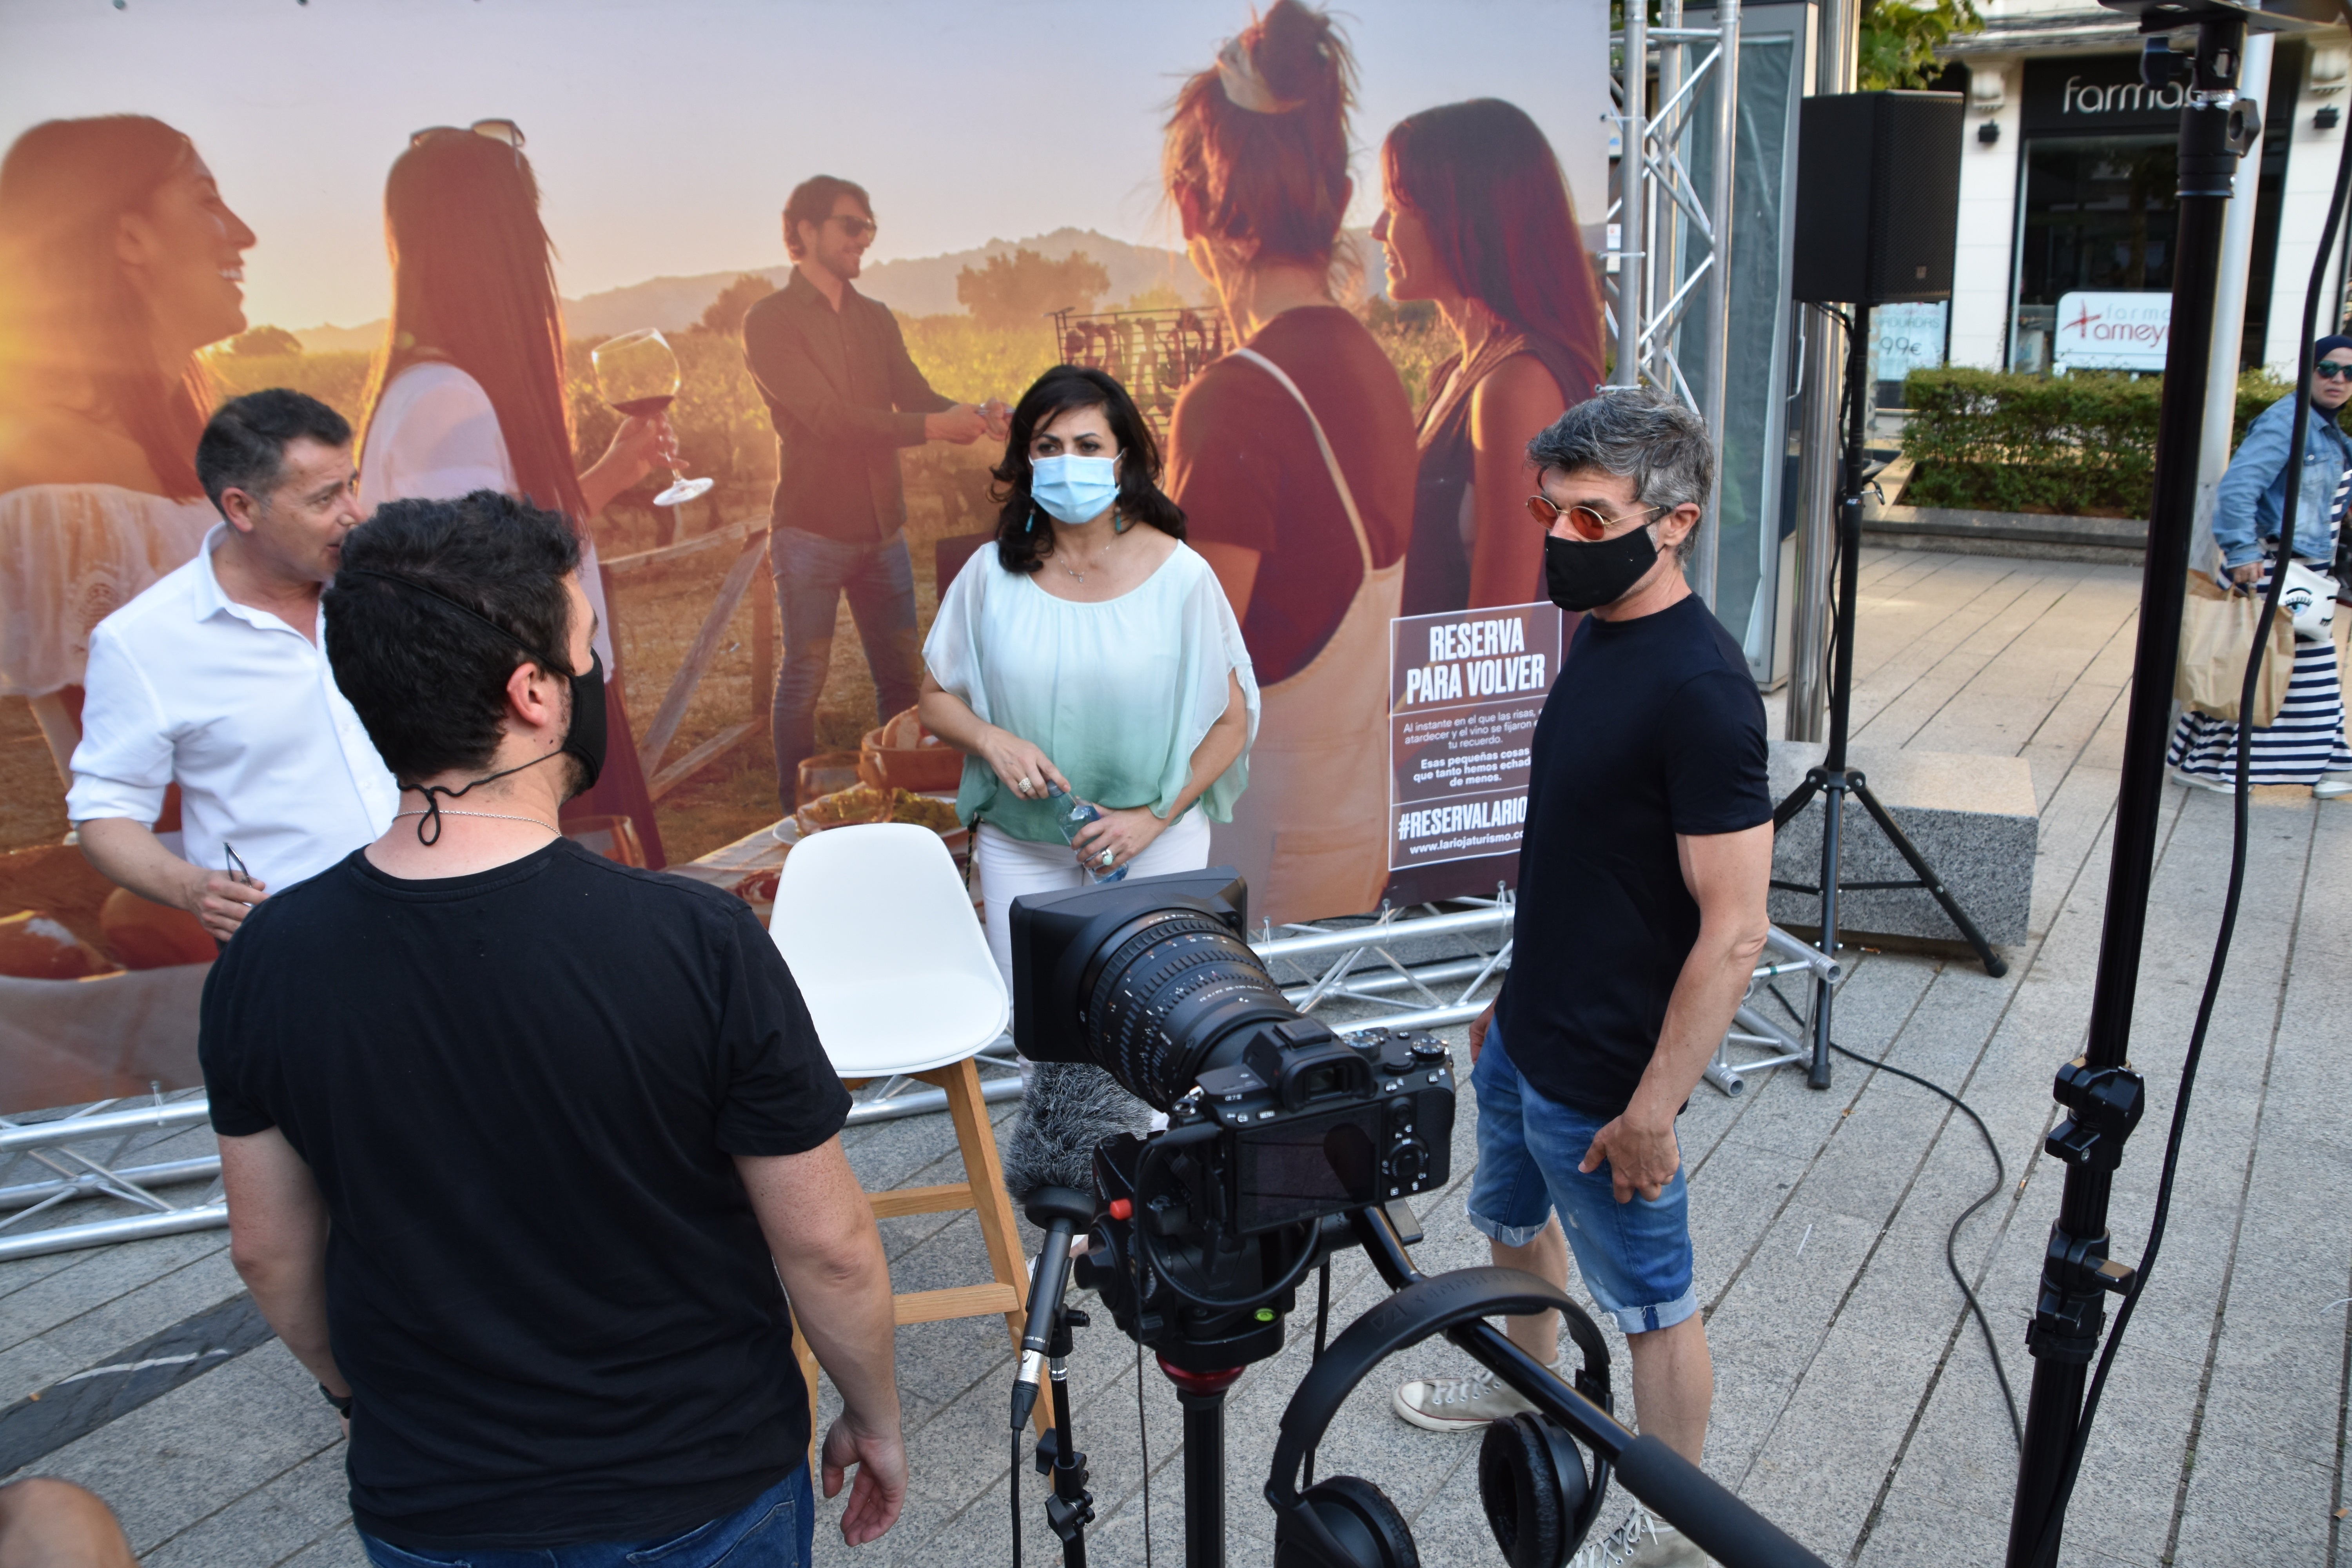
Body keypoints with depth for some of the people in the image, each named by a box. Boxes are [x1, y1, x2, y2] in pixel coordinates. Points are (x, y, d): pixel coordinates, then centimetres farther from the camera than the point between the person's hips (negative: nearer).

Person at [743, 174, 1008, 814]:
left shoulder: (877, 319, 15)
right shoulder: (770, 322, -5)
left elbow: (918, 397, 5)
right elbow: (829, 417, -17)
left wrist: (975, 416, -17)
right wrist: (936, 426, -24)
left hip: (882, 527, 6)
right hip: (811, 531, -6)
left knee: (901, 673, 9)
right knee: (805, 676, 0)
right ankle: (796, 814, 10)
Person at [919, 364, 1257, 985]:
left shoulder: (1181, 576, -6)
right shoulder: (992, 574, -1)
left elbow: (1231, 723, -2)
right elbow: (937, 699, 8)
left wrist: (1153, 816, -11)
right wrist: (992, 741, -13)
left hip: (1156, 842, -1)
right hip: (1020, 847, 1)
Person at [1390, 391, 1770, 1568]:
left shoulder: (1699, 692, -26)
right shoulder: (1600, 635, 2)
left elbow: (1733, 932, -25)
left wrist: (1653, 1109, -22)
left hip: (1606, 1080, -9)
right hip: (1526, 1038, 9)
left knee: (1653, 1302, 11)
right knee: (1512, 1218, 29)